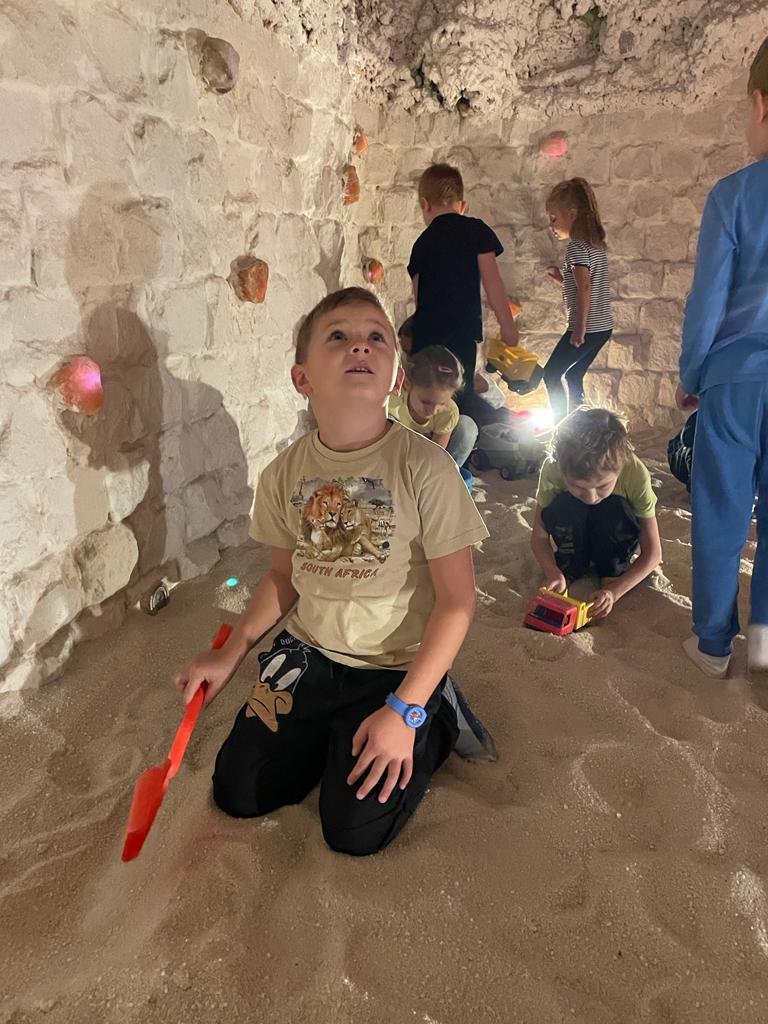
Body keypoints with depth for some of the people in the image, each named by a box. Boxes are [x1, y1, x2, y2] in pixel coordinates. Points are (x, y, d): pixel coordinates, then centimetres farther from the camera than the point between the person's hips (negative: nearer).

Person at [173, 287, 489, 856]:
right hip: (308, 651, 5)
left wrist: (405, 711, -18)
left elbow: (456, 602, -17)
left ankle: (434, 724, 19)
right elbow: (285, 577, 8)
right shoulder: (286, 473, -6)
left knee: (354, 831, -4)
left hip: (398, 666, -4)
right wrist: (231, 655, 1)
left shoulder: (425, 467, -21)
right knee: (237, 794, 7)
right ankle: (327, 735, 32)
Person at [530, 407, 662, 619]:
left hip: (614, 536, 0)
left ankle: (613, 570, -7)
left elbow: (652, 553, -25)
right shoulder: (552, 469, -32)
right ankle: (570, 566, -7)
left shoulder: (636, 474, -33)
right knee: (560, 508, -32)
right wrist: (553, 573, -39)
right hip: (575, 538, 0)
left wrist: (614, 591, -38)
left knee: (616, 510, -33)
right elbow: (539, 536, -20)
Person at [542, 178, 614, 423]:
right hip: (603, 326, 9)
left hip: (587, 328, -9)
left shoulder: (576, 246, -14)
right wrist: (562, 278, 10)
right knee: (572, 377, 17)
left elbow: (585, 288, -23)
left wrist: (580, 328, -22)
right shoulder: (596, 243, 14)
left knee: (551, 375, 1)